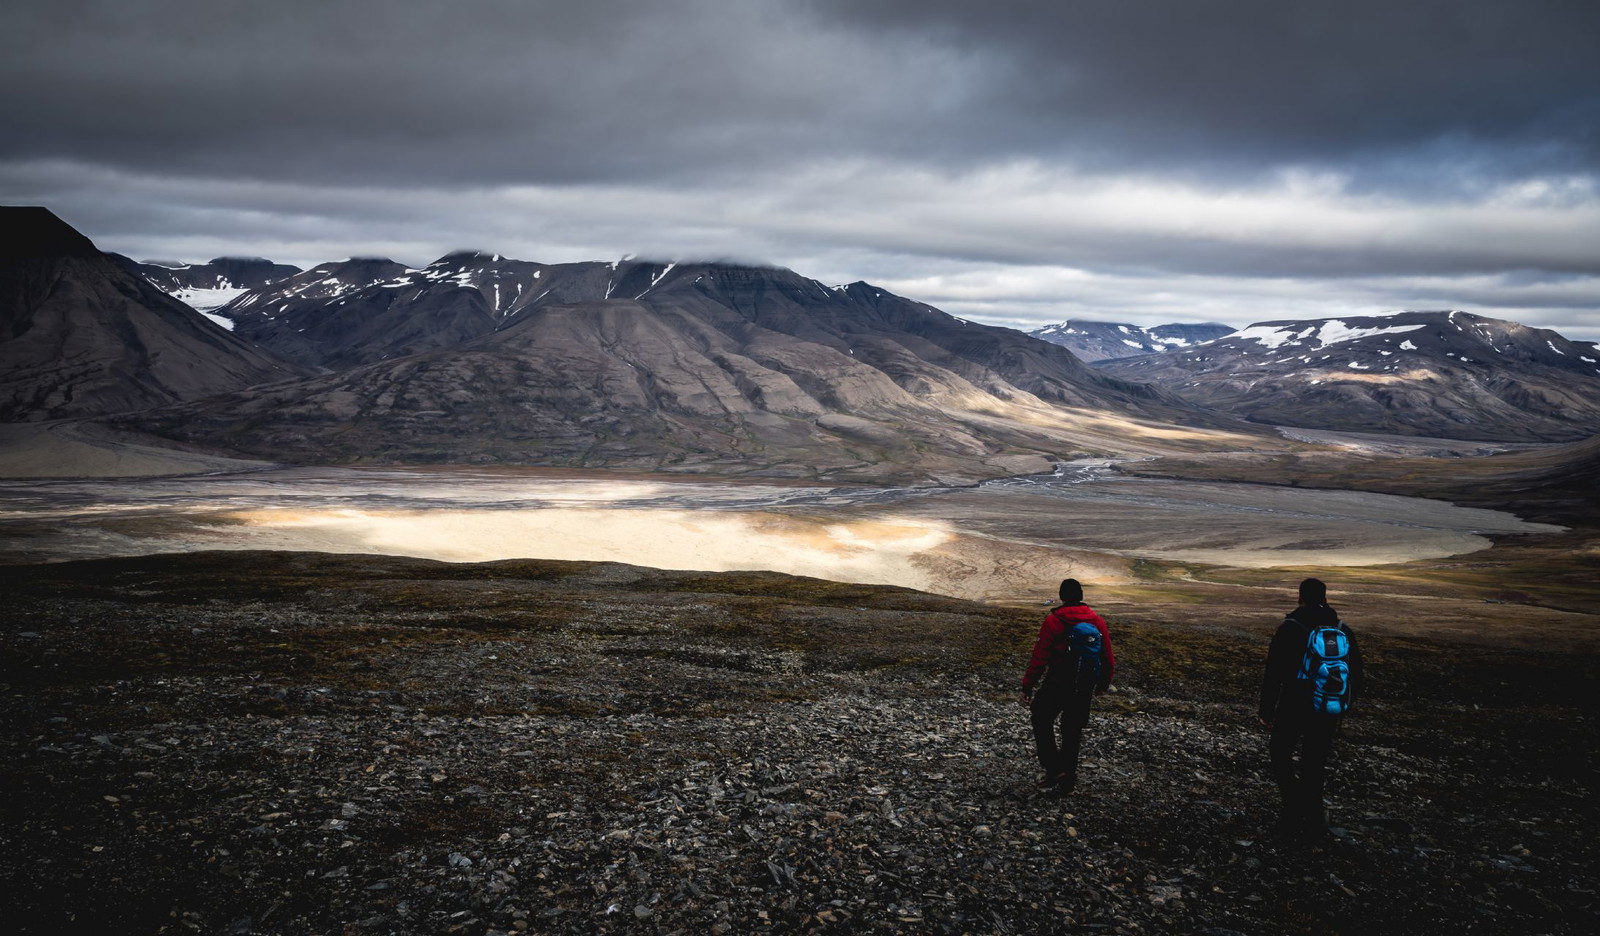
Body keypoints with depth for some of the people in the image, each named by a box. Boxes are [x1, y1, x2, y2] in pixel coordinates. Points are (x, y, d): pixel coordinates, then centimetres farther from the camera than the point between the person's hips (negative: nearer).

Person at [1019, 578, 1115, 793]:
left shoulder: (1053, 621, -11)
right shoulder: (1097, 621, 4)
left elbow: (1040, 657, -15)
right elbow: (1109, 658, 10)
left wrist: (1028, 685, -10)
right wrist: (1103, 684, 25)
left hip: (1057, 683, -5)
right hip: (1085, 687, 5)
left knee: (1042, 721, 12)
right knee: (1073, 730, 14)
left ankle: (1053, 769, 1)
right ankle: (1067, 779, 20)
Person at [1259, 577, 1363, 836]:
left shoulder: (1290, 629, -10)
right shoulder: (1343, 631, 2)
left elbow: (1272, 674, -11)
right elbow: (1355, 675, 11)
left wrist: (1266, 710, -1)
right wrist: (1343, 707, 24)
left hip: (1293, 708, -4)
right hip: (1328, 712, 4)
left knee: (1280, 755, 14)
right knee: (1315, 762, 17)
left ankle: (1294, 811, 3)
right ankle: (1313, 818, 23)